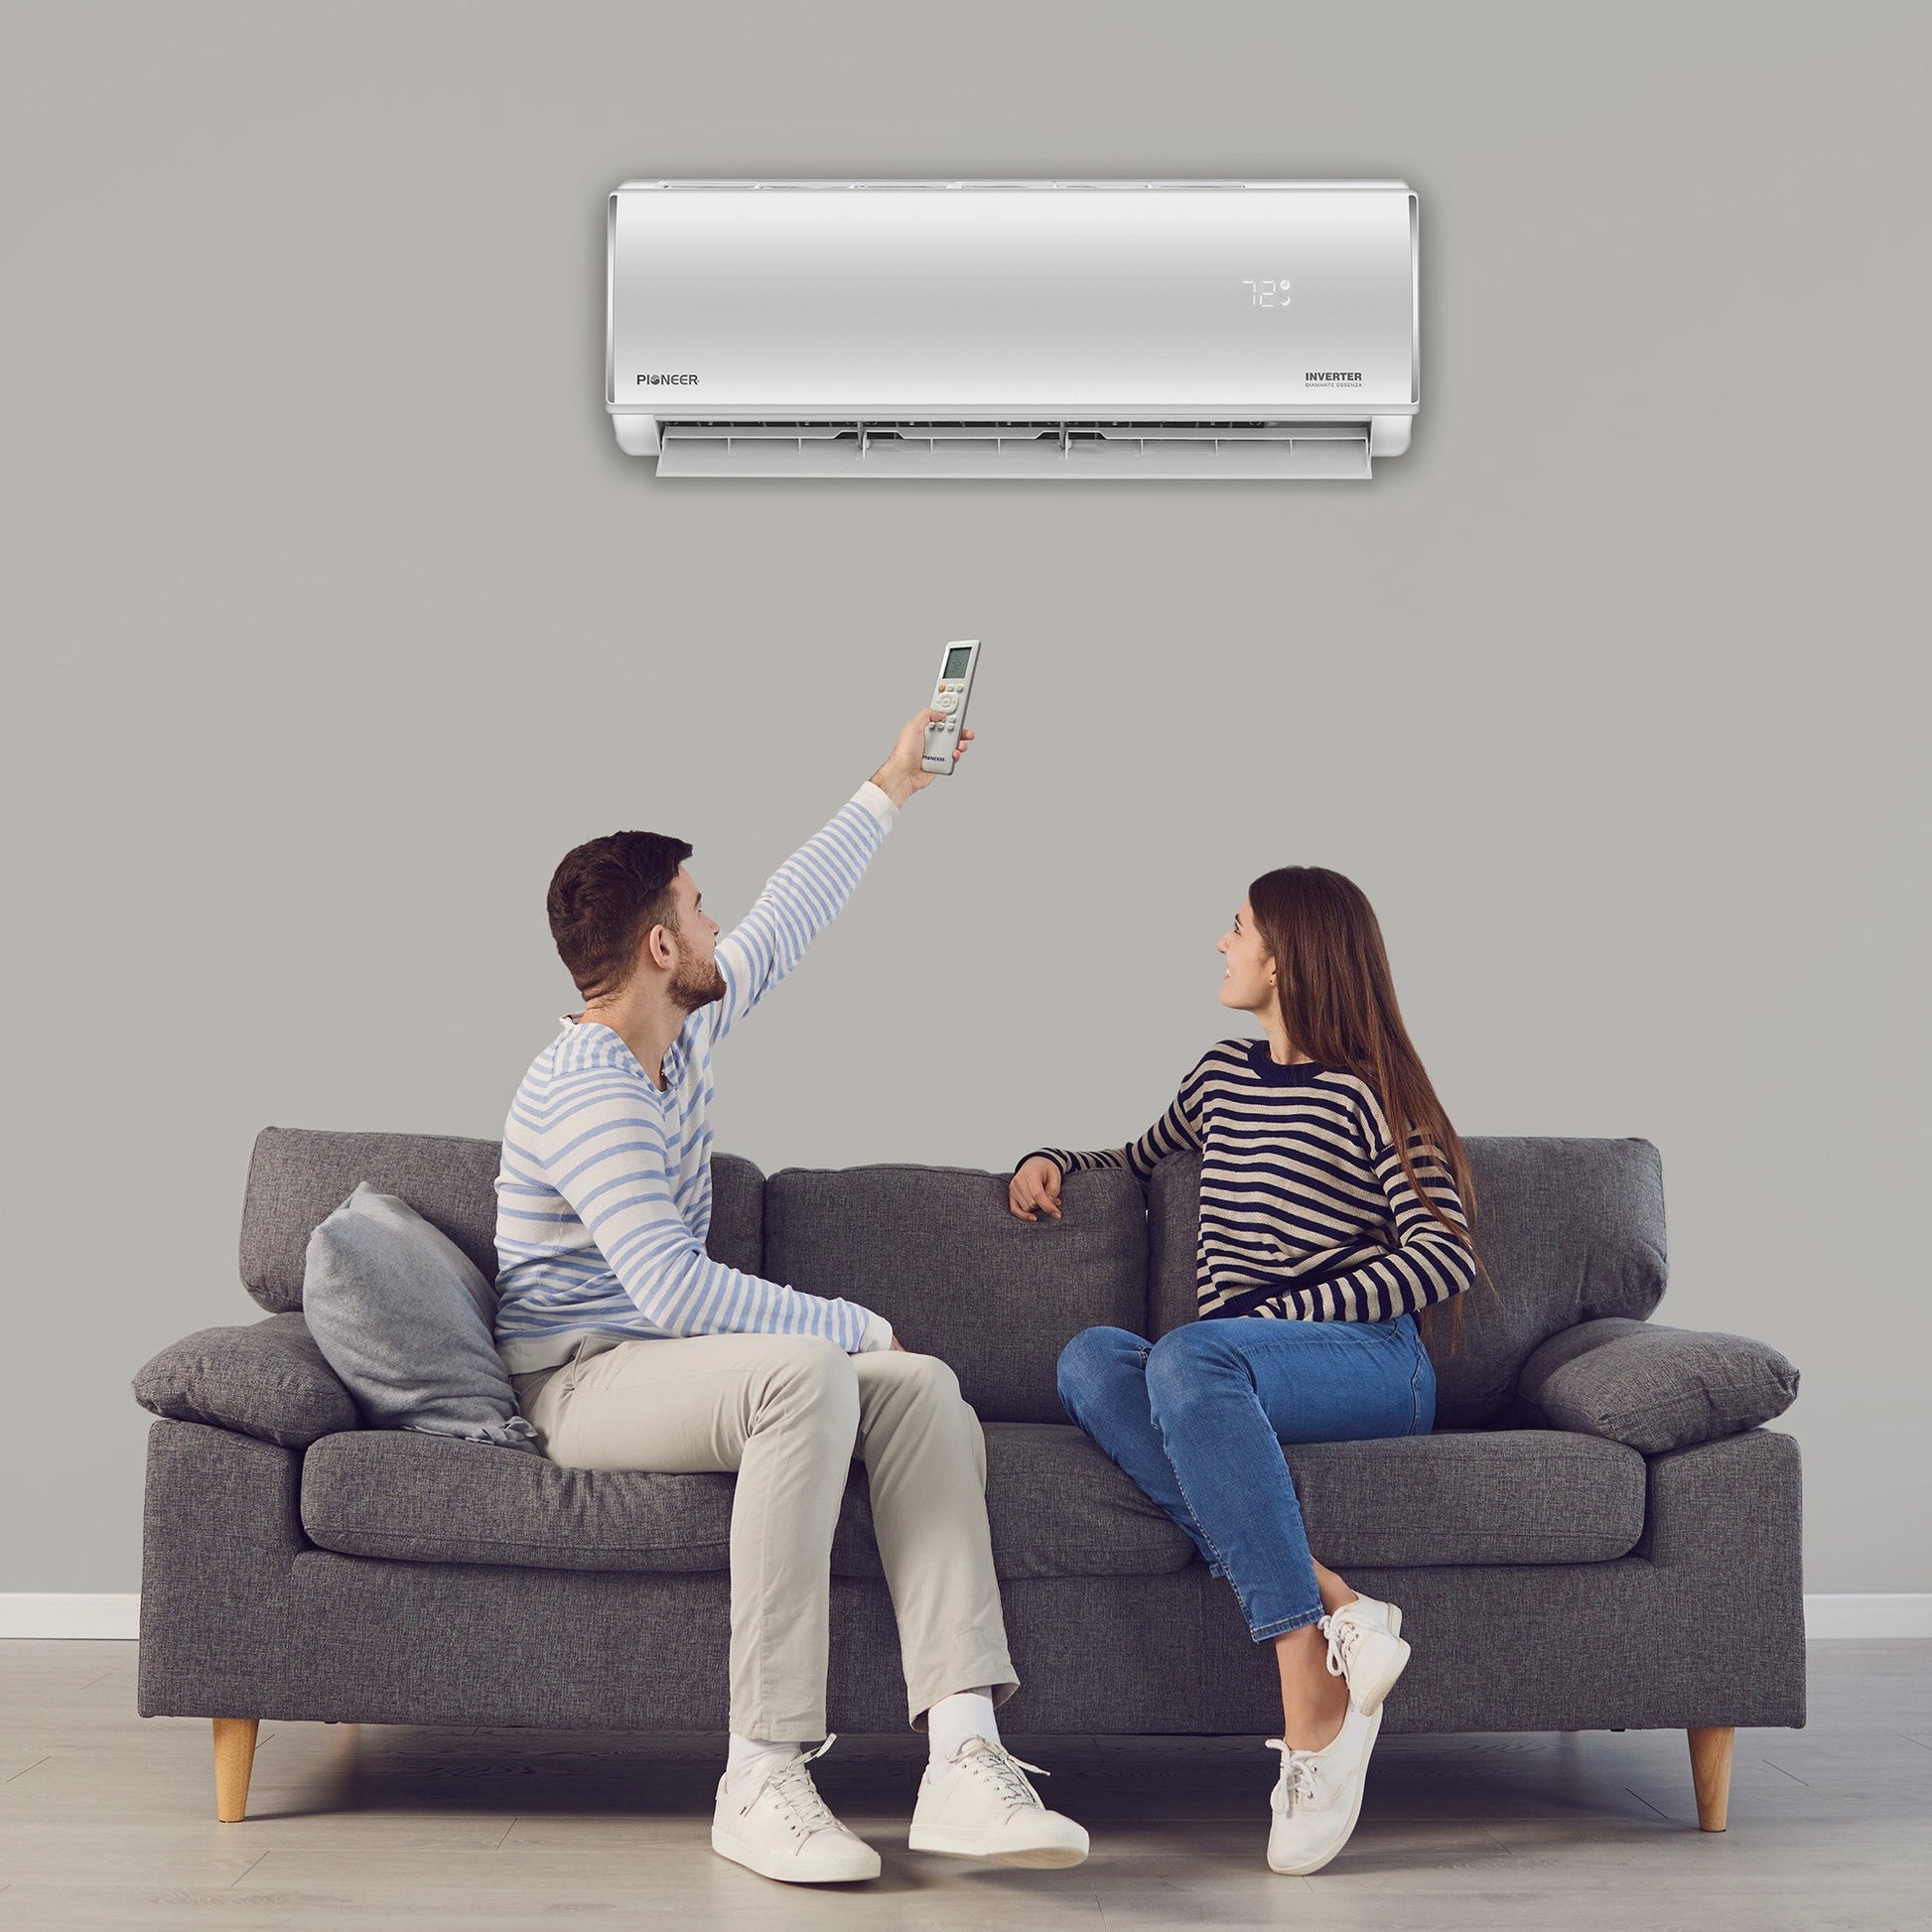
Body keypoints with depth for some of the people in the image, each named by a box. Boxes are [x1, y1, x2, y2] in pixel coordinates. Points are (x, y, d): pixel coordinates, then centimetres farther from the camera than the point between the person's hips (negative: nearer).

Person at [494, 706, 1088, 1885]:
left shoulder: (689, 1026, 10)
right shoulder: (587, 1090, -19)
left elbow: (787, 920, 27)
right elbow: (674, 1289, -27)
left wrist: (889, 792, 33)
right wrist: (858, 1326, -18)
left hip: (669, 1358, 9)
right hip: (581, 1381, -9)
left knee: (922, 1386, -17)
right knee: (805, 1372, -37)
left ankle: (963, 1756, -30)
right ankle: (762, 1778, -35)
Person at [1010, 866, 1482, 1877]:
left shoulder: (1368, 1092, 2)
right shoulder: (1224, 1072, 23)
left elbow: (1444, 1255, -7)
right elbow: (1145, 1156, 44)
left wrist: (1281, 1312, -13)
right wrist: (1054, 1159, 25)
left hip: (1373, 1365, -6)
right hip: (1236, 1377, 6)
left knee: (1190, 1357, -38)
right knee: (1090, 1361, -27)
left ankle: (1314, 1697, -43)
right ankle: (1330, 1607, -40)